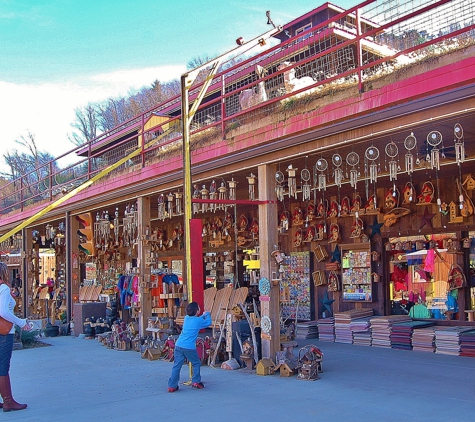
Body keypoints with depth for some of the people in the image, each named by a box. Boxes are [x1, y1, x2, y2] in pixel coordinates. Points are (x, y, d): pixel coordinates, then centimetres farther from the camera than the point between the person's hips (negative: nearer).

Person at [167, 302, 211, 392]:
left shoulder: (186, 318, 13)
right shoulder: (198, 321, -3)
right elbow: (208, 323, 17)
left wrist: (203, 316, 41)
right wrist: (207, 315, 33)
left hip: (178, 345, 5)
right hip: (189, 347, -5)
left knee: (176, 366, 6)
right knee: (196, 364, 17)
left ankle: (172, 386, 5)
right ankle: (196, 382, 21)